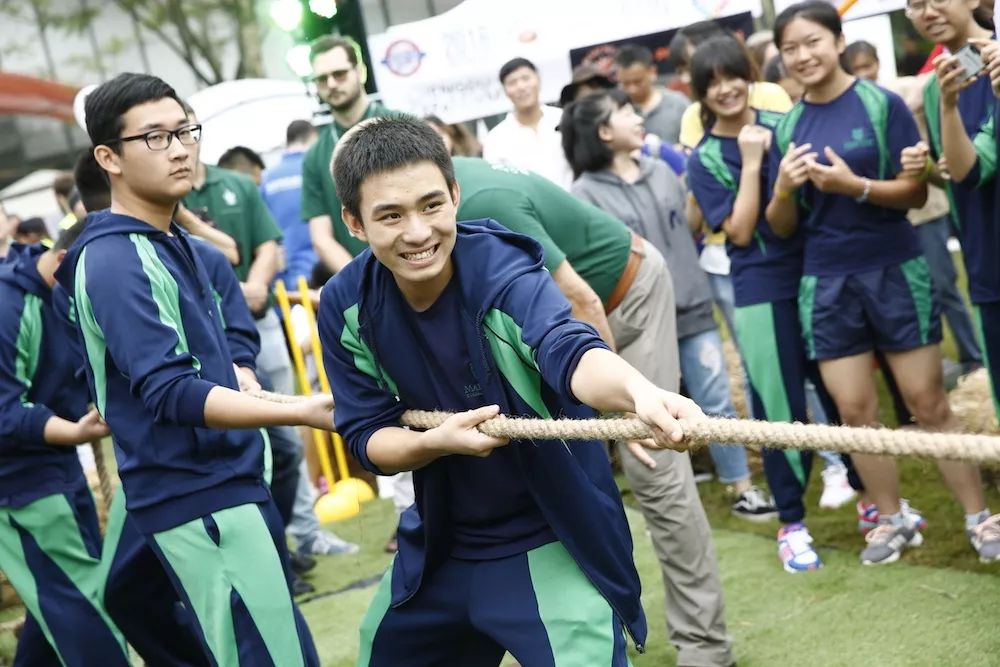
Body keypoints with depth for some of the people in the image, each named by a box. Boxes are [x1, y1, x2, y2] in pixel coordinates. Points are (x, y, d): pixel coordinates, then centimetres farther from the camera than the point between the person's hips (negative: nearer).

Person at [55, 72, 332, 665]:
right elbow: (170, 392, -26)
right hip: (197, 498, -9)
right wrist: (299, 412, -31)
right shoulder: (116, 261, -16)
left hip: (232, 482, 9)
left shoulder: (173, 245, 14)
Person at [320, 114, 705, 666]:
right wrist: (437, 440, -30)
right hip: (440, 545, 5)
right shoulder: (345, 306, -11)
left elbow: (569, 352, -46)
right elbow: (366, 437, -8)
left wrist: (638, 391, -68)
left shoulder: (503, 272, -26)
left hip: (553, 542, -5)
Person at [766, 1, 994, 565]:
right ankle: (893, 520, 22)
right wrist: (784, 188, -14)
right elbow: (782, 227, 7)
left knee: (928, 402, 0)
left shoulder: (883, 104, -7)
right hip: (826, 283, 4)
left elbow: (917, 192, -8)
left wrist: (855, 185, -23)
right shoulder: (786, 128, 4)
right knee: (854, 410, 7)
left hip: (895, 271, -3)